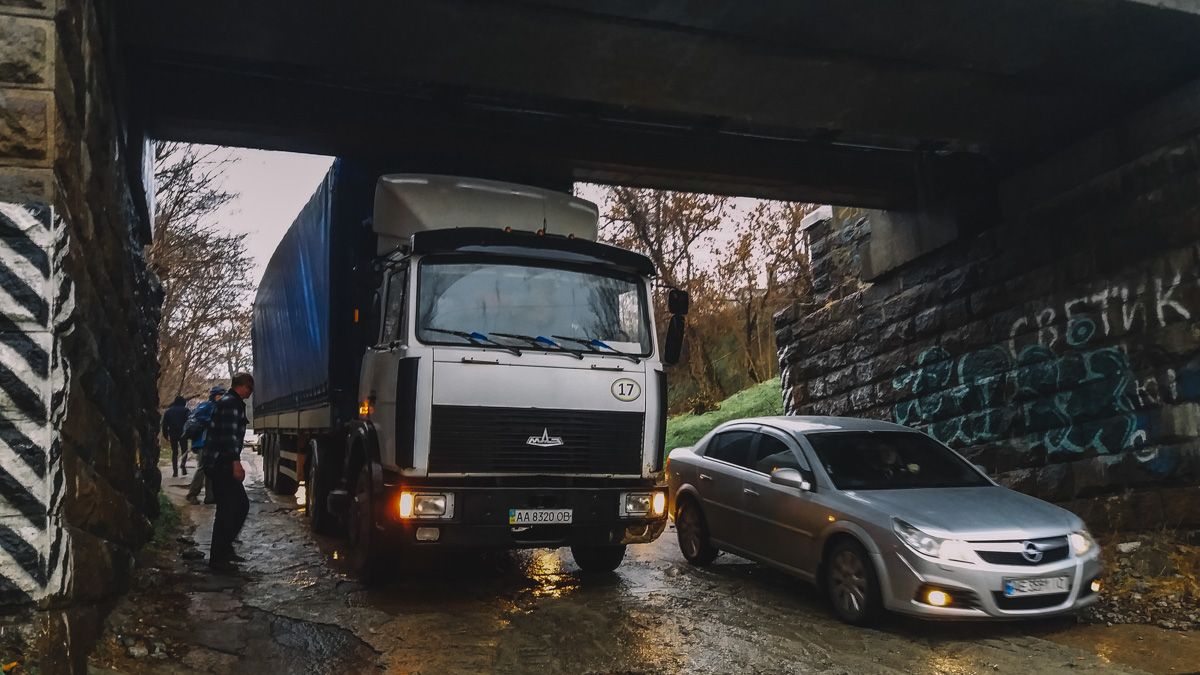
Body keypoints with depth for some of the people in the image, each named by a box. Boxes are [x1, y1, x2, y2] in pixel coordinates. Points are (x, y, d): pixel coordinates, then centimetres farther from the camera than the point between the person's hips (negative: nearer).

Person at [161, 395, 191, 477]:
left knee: (174, 452, 9)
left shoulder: (167, 411, 13)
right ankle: (183, 464, -20)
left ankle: (175, 471, 4)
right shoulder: (185, 410, 2)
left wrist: (166, 436, 15)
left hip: (172, 434, 3)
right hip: (183, 433, -3)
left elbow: (164, 425, 12)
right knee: (184, 450, 8)